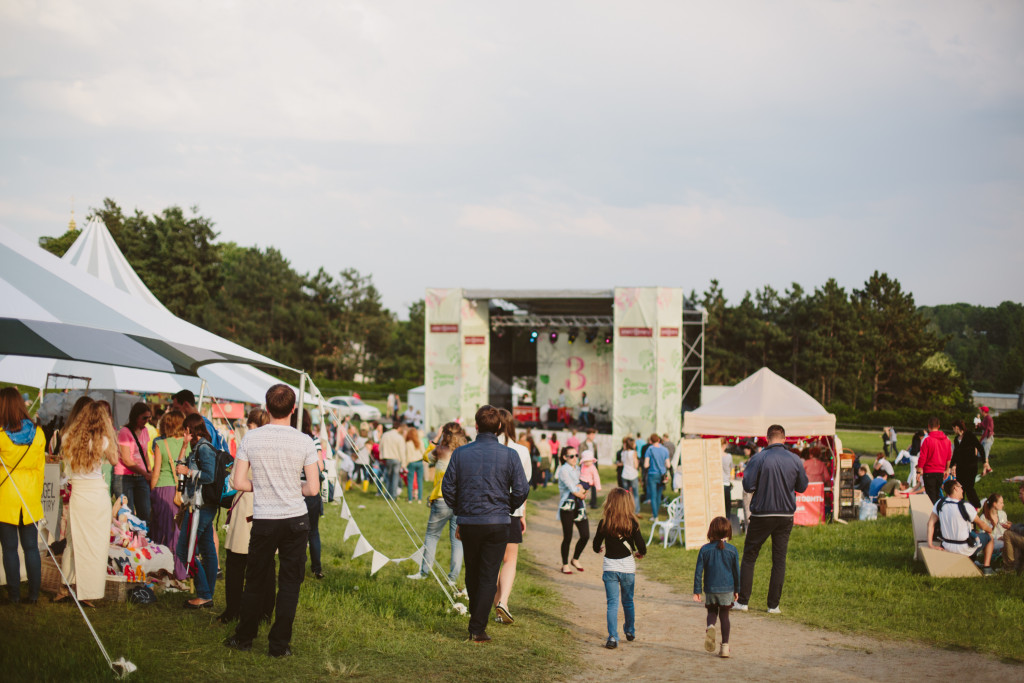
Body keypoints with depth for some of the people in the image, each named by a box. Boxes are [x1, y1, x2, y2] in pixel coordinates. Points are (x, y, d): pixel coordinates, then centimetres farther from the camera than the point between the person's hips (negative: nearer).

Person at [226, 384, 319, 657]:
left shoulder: (251, 439, -5)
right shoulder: (304, 441, -8)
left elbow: (238, 482, -4)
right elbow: (313, 488, -7)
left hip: (264, 521, 1)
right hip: (296, 519, -1)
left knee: (256, 581, 14)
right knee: (289, 583, 7)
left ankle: (244, 637, 27)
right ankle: (280, 644, 9)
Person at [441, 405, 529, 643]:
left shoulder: (461, 453, -3)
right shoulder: (509, 455, -6)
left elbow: (448, 487, 0)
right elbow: (522, 489, -5)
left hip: (468, 523, 2)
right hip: (497, 523, -2)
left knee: (472, 574, 18)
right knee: (489, 576, 2)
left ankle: (476, 621, 31)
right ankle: (478, 629, -2)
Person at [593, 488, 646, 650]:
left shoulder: (604, 523, -9)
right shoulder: (632, 523, -10)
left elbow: (596, 547, -1)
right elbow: (642, 546, -11)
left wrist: (601, 549, 23)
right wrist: (640, 553, 13)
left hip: (609, 567, -1)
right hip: (628, 567, 1)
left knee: (612, 603, 2)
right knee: (628, 601, 19)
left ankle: (613, 637, -8)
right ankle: (630, 631, 35)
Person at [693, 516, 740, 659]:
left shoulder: (705, 549, -4)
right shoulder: (732, 550, -4)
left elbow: (698, 571, -3)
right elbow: (736, 571, 4)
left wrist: (697, 591, 3)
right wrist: (737, 589, 17)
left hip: (710, 589, 0)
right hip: (727, 588, 0)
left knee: (712, 612, 17)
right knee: (724, 615, 9)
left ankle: (710, 626, -17)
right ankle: (725, 646, 7)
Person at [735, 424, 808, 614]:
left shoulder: (758, 459, -12)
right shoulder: (795, 460, -2)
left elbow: (748, 486, -12)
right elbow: (802, 487, 7)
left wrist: (746, 472, 7)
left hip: (762, 515, -2)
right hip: (785, 515, 2)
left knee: (749, 557, 9)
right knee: (779, 560, 8)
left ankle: (742, 601, 8)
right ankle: (774, 605, 8)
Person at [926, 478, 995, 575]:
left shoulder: (940, 503, -9)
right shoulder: (965, 506, -22)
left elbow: (931, 522, -7)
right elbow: (981, 524, -8)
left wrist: (930, 544, 0)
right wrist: (990, 529, 14)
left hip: (947, 546, 6)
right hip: (964, 549, -6)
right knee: (989, 538, 19)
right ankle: (986, 567, 18)